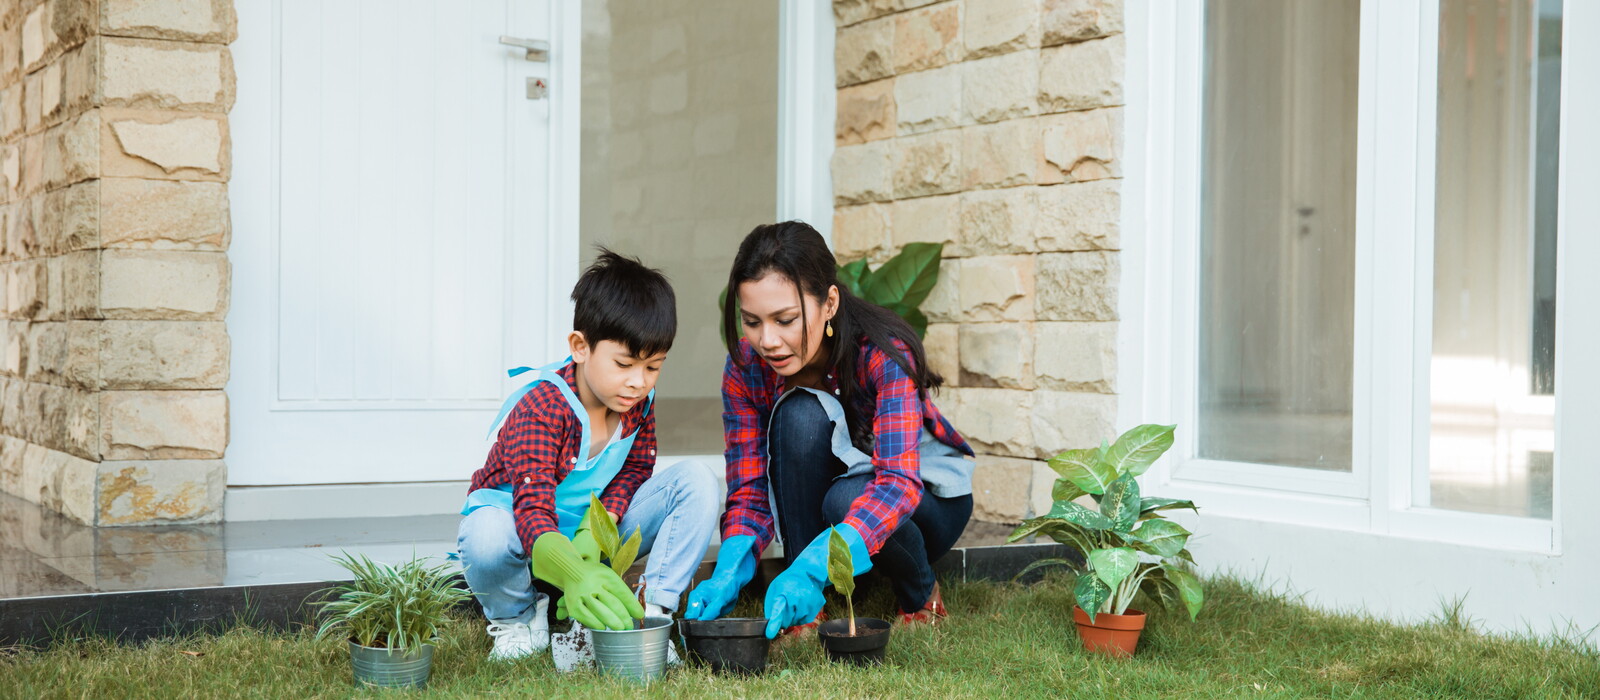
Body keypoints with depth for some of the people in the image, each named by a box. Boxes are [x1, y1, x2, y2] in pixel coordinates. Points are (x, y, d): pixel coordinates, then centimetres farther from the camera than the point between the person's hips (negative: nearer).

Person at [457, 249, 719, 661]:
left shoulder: (638, 401, -10)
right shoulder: (540, 409, -30)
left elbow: (635, 469, -1)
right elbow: (532, 511, -40)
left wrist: (595, 534, -23)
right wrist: (574, 576, -61)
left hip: (598, 526, 5)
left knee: (697, 481, -14)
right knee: (487, 537, -43)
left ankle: (654, 611, -17)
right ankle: (517, 617, -8)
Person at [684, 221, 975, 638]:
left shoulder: (884, 353, -31)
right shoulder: (746, 367, -19)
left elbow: (898, 481, -44)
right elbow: (750, 493, -18)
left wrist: (812, 568, -58)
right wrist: (730, 568, -40)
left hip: (927, 497, -2)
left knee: (847, 500, -38)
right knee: (799, 415, -30)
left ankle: (921, 595, -5)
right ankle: (803, 610, -20)